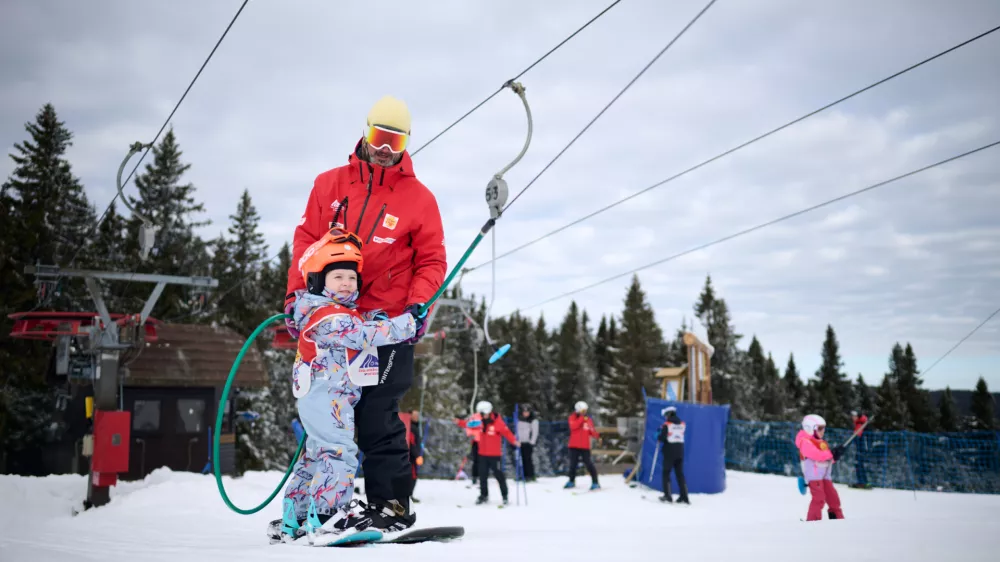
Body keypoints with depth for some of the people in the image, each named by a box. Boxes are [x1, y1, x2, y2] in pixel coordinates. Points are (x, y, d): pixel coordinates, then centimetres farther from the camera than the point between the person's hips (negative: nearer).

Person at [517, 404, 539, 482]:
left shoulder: (533, 420, -4)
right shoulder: (520, 420, 16)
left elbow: (535, 432, -7)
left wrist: (532, 442, -13)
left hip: (528, 442, -6)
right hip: (521, 442, 6)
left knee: (528, 458, -10)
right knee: (523, 459, 4)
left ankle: (531, 476, -6)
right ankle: (525, 475, 9)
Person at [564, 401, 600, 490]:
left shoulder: (588, 419, 8)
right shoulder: (573, 417, 1)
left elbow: (591, 432, 8)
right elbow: (573, 426, -19)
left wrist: (598, 435, -12)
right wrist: (582, 418, -23)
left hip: (585, 446, 0)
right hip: (574, 446, 0)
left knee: (589, 464, -9)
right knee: (573, 464, 11)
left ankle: (595, 482, -5)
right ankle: (571, 481, 29)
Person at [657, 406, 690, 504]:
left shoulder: (667, 424, -10)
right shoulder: (683, 424, 6)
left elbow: (662, 438, -16)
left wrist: (658, 437, 8)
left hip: (669, 452, -5)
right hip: (680, 452, 5)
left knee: (666, 473, 6)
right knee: (680, 473, 10)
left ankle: (667, 496, 1)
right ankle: (684, 497, 6)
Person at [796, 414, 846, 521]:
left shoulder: (821, 442, 22)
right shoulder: (805, 442, -10)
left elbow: (826, 458, 20)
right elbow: (816, 455, -23)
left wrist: (834, 457, 0)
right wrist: (832, 453, -20)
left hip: (825, 475, 9)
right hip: (814, 475, -9)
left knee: (833, 497, 11)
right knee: (819, 498, -17)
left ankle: (838, 518, 21)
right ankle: (812, 521, -14)